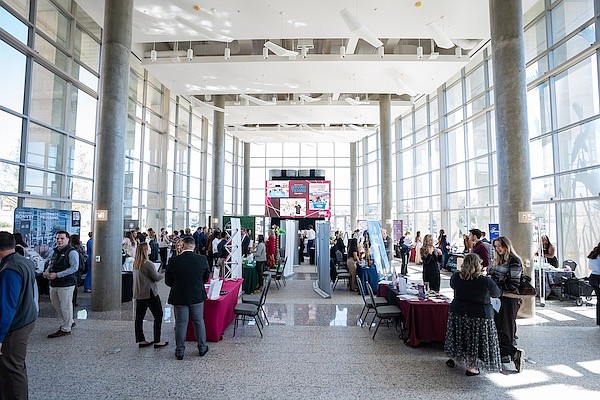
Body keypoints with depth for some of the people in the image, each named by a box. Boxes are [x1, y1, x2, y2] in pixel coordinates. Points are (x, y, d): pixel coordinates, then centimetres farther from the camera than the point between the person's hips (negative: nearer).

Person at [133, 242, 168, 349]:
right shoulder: (148, 264, -19)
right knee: (158, 315, 3)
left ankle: (141, 340, 20)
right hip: (150, 294, -8)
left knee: (139, 317, 11)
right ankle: (157, 341, 5)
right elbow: (156, 278, -12)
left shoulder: (135, 264, 5)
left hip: (138, 294, 8)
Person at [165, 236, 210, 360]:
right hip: (197, 296, 1)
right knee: (199, 322, 14)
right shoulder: (202, 259, -11)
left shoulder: (174, 261, -14)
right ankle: (202, 348, 25)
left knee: (181, 324, 10)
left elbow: (168, 281, -3)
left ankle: (179, 351, 19)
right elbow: (206, 278, 2)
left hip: (179, 297, -1)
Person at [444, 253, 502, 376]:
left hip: (458, 313, 4)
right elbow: (497, 294, -1)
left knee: (459, 336, 21)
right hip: (480, 315, -4)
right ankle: (471, 367, 21)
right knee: (474, 340, 10)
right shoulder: (486, 281, -20)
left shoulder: (455, 277, -8)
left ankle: (453, 358, 36)